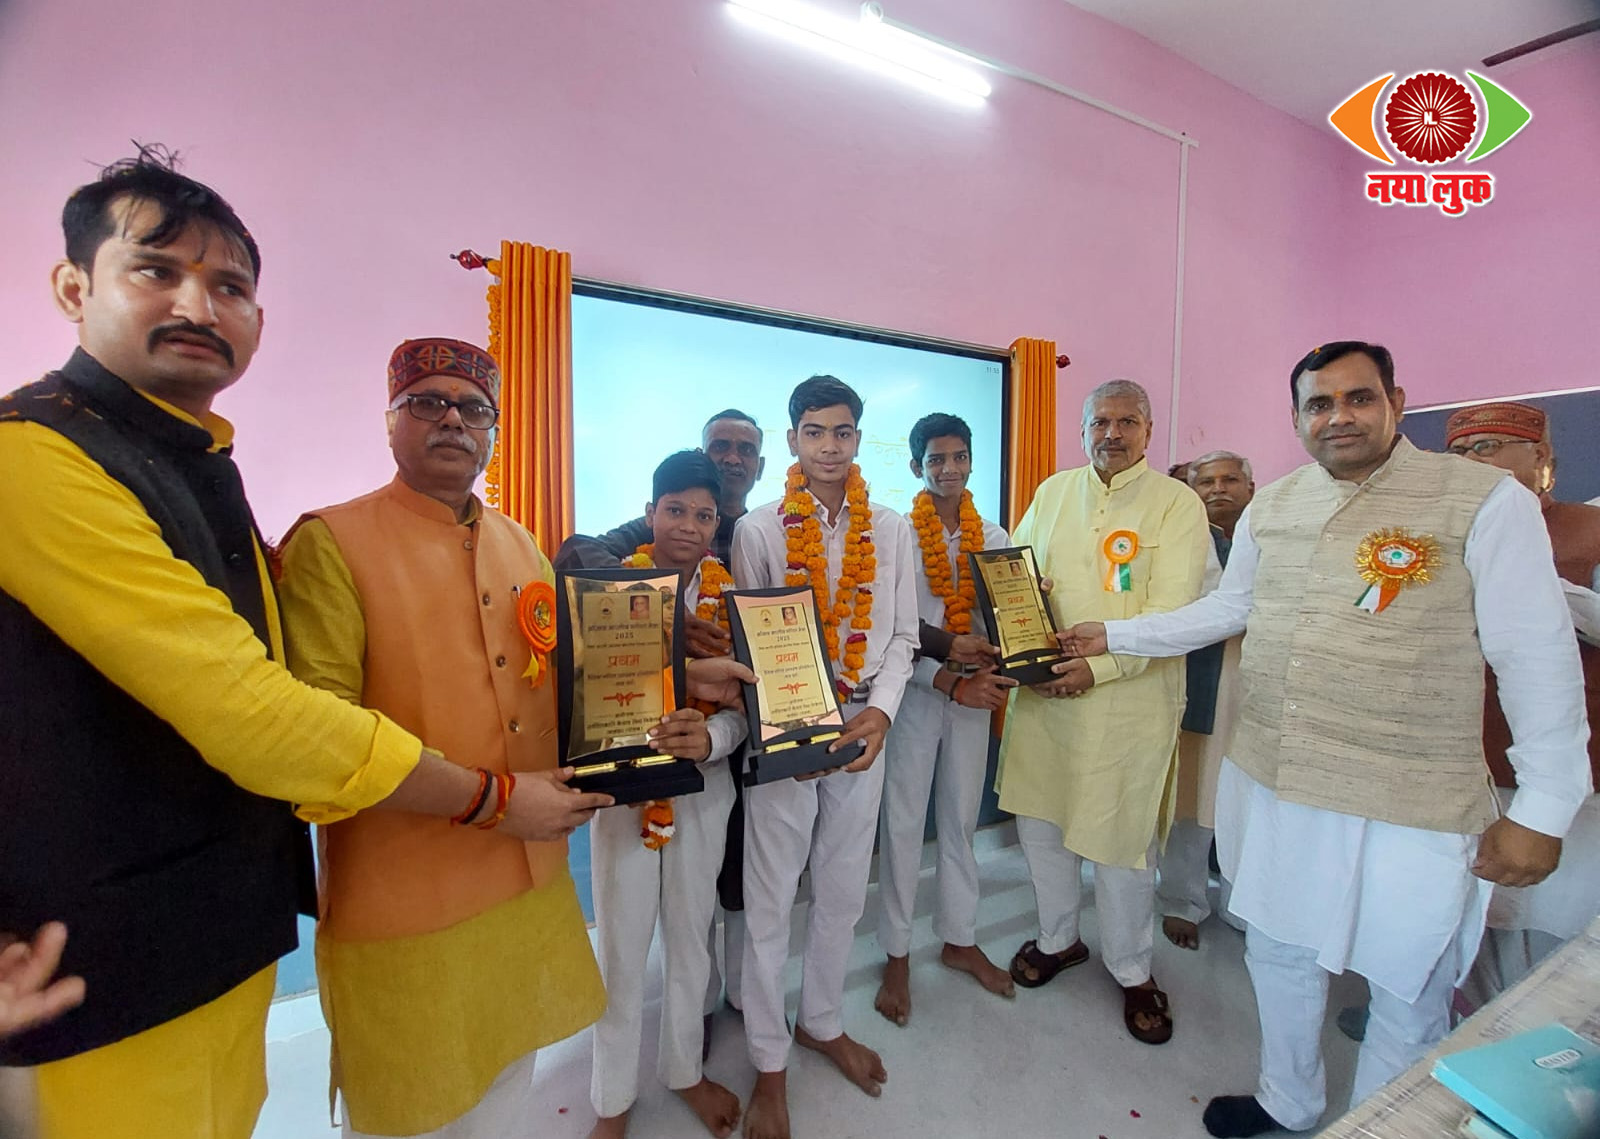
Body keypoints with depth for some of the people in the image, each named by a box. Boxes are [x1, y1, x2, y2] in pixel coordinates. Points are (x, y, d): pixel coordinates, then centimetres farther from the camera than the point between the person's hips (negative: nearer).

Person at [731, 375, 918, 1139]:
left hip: (861, 728, 3)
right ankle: (769, 1062, 31)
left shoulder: (891, 530, 4)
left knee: (843, 891, 17)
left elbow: (902, 634, 5)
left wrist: (882, 710, -10)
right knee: (770, 900, 9)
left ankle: (822, 1021, 42)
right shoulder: (757, 529, -3)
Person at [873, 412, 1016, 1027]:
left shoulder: (993, 538, 6)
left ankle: (960, 940, 35)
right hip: (913, 693, -4)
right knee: (903, 824, 5)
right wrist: (950, 684, -20)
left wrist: (995, 671, -13)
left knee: (962, 820, 16)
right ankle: (897, 958, 23)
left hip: (973, 691, 4)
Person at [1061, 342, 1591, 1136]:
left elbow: (1537, 657, -10)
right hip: (1271, 782, 5)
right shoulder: (1270, 506, 5)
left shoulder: (1486, 502, -10)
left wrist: (1542, 808, -11)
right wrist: (1111, 636, 13)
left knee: (1407, 991, 14)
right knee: (1278, 954, 22)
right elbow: (1224, 610, 15)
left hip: (1411, 809, -4)